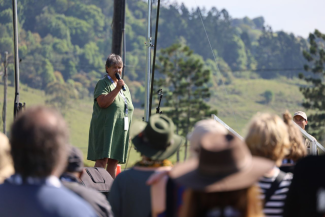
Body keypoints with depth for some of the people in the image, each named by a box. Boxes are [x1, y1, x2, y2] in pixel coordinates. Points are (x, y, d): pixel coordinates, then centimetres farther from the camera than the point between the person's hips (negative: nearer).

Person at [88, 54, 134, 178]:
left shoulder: (124, 86, 20)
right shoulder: (103, 83, -3)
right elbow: (102, 103, -19)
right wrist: (117, 89, -22)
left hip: (121, 131, 7)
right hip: (105, 129, -7)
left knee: (114, 162, 5)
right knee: (102, 160, -13)